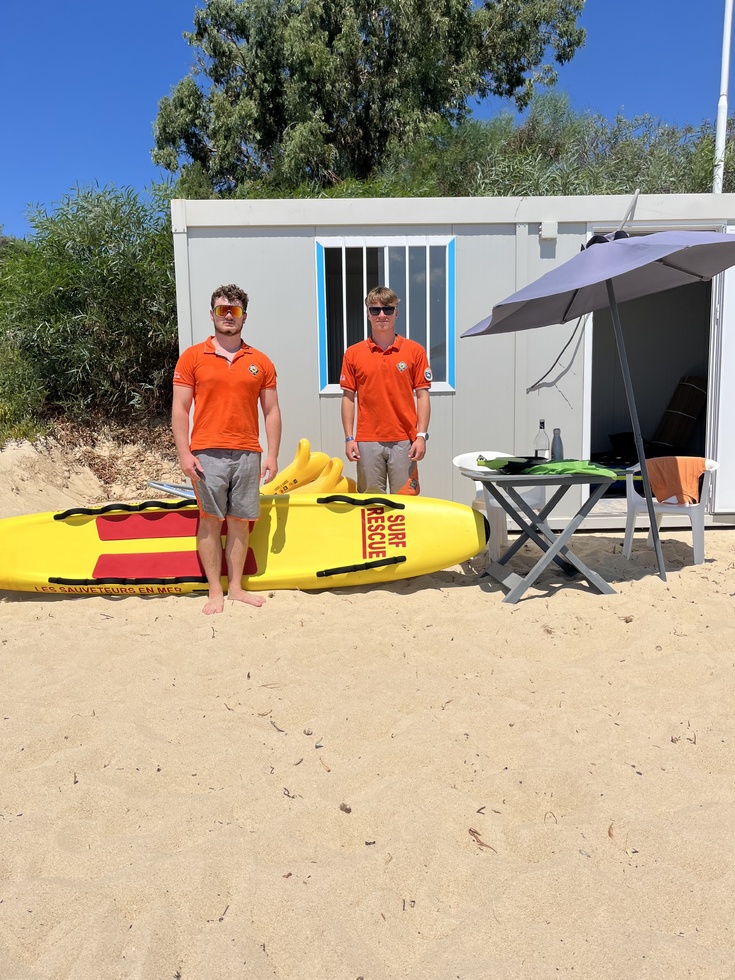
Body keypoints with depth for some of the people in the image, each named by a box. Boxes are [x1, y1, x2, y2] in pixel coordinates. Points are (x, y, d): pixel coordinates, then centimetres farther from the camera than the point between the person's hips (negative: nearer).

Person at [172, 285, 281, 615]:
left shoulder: (260, 362, 11)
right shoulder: (192, 357, 5)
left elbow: (271, 411, 10)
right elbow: (180, 408, 2)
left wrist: (273, 455, 2)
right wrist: (184, 454, -7)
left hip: (247, 454, 2)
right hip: (207, 454, -2)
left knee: (240, 522, 6)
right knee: (210, 521, 1)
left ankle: (236, 587, 17)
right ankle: (215, 592, 10)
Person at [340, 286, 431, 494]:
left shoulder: (415, 350, 3)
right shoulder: (353, 353, 6)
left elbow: (422, 395, 2)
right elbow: (348, 398, 6)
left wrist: (421, 435, -6)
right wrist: (349, 438, 0)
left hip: (404, 441, -1)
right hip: (367, 442, 1)